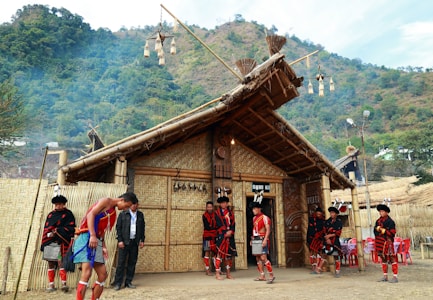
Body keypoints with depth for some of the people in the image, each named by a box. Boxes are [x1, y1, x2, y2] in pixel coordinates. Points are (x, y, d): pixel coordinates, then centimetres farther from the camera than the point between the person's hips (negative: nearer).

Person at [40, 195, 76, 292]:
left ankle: (64, 284, -12)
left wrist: (57, 231, -13)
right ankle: (51, 285, 14)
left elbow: (70, 228, -5)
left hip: (61, 242, -5)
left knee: (60, 261, -13)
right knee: (50, 263, 7)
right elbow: (46, 229, 16)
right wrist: (48, 234, 0)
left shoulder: (68, 214, 3)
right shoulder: (50, 215, 18)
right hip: (50, 242, 5)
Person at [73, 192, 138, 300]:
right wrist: (92, 235, -26)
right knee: (87, 273, -17)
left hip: (96, 241, 9)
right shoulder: (106, 201, -4)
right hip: (87, 237, -9)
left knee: (103, 274, 7)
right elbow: (90, 214, -17)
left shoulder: (113, 213, 20)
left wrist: (103, 247, 5)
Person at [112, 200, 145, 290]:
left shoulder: (140, 215, 10)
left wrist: (142, 240, 7)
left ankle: (128, 282, 16)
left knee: (132, 263, 7)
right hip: (124, 242, -3)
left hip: (135, 242, 3)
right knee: (121, 263, -2)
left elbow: (143, 228, 12)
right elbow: (118, 227, -2)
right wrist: (120, 240, -9)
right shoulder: (123, 214, 0)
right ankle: (117, 283, 6)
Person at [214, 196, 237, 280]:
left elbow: (233, 224, 6)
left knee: (229, 254, 8)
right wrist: (226, 232, -15)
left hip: (230, 236, 5)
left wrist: (230, 231, -11)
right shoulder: (217, 213, 1)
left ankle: (228, 273, 18)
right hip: (221, 235, -4)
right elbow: (219, 224, -8)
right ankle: (217, 273, -1)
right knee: (220, 253, -7)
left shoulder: (230, 213, 14)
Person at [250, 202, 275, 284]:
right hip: (256, 240, 8)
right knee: (258, 258, 10)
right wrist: (252, 239, 16)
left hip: (262, 239, -8)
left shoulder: (264, 217, -11)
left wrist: (265, 240, -24)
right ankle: (262, 276, 17)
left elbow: (268, 230, -16)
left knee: (263, 258, -15)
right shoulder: (254, 218, 14)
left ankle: (271, 275, -7)